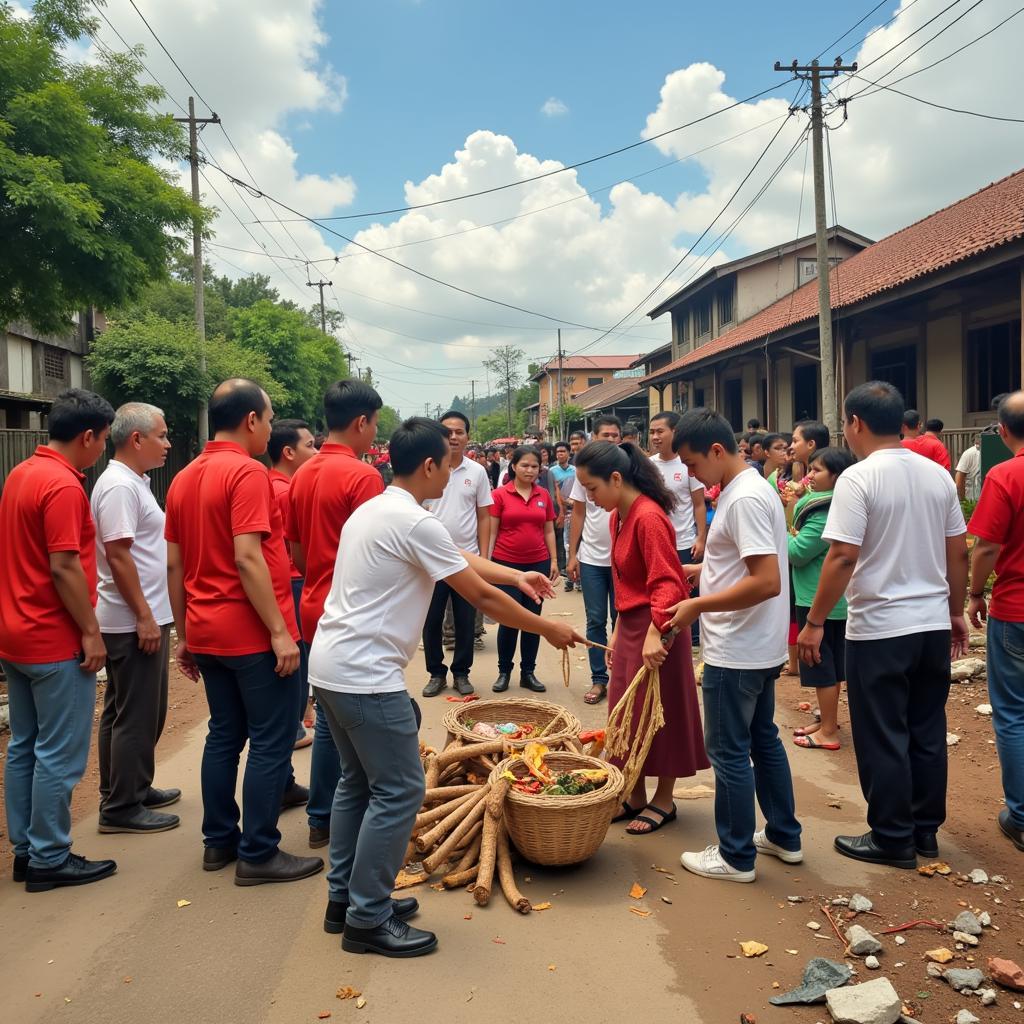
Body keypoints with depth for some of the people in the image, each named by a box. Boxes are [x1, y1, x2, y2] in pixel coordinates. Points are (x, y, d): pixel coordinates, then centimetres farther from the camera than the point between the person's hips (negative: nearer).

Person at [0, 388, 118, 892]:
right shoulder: (63, 486, -19)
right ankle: (50, 860, 9)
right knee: (59, 755, 0)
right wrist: (91, 632, -16)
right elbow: (64, 568, -22)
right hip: (55, 642, -10)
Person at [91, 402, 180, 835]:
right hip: (134, 621, -11)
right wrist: (144, 617, -22)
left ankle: (132, 789, 30)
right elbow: (117, 554, -23)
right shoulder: (119, 486, -18)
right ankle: (122, 807, 8)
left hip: (139, 618, 11)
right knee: (137, 716, -2)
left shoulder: (132, 482, 14)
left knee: (127, 712, 18)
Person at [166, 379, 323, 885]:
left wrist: (184, 635, 18)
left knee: (224, 735, 16)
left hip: (207, 633, 8)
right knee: (270, 742, 1)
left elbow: (174, 565, 12)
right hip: (253, 634, -8)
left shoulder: (183, 479, 10)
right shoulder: (247, 472, -15)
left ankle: (219, 840, 24)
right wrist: (280, 631, -19)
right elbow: (248, 559, -23)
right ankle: (258, 853, 7)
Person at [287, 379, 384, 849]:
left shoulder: (302, 475, 8)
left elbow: (296, 553, 14)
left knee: (327, 718, 15)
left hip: (315, 611, 8)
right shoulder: (362, 476, -16)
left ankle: (321, 819, 23)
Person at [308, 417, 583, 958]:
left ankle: (345, 898, 29)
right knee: (398, 790, -1)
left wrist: (517, 576, 22)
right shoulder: (415, 523, -17)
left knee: (359, 781, 19)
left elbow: (462, 557, 22)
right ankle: (368, 920, 8)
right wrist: (546, 628, 0)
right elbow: (480, 595, -11)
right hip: (366, 674, -10)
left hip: (330, 665, 10)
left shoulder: (374, 509, 14)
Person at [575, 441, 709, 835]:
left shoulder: (649, 517, -19)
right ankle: (636, 796, 28)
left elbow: (668, 583, -23)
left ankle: (663, 801, 21)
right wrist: (617, 631, 16)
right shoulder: (618, 517, 9)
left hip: (654, 629, -9)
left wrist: (655, 632, -31)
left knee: (659, 714, 5)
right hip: (629, 625, 9)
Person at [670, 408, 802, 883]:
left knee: (729, 752, 2)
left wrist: (698, 605, -22)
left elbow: (767, 582, -28)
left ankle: (736, 856, 16)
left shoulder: (745, 499, -22)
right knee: (763, 739, 20)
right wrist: (701, 570, 12)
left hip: (736, 652, -10)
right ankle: (784, 837, 34)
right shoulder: (748, 489, 10)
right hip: (760, 648, 10)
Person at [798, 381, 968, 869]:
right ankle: (925, 830, 28)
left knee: (883, 739, 6)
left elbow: (843, 558, -19)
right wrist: (955, 611, 21)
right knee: (927, 733, 16)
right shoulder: (938, 475, 5)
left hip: (879, 630, -6)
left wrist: (814, 621, -12)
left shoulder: (858, 478, -14)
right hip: (933, 625, 7)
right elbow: (958, 554, 10)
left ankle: (893, 839, 16)